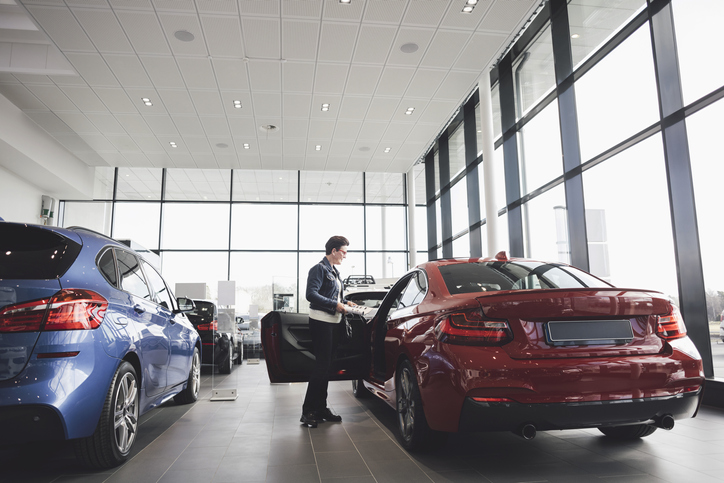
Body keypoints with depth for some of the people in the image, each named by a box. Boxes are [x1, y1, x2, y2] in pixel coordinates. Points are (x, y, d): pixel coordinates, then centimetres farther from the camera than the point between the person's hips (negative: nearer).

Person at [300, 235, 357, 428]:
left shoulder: (334, 272, 20)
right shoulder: (319, 269, -9)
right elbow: (311, 294, -20)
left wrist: (345, 302, 9)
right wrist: (335, 304, -19)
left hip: (334, 322, 9)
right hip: (321, 321, -9)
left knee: (328, 365, 10)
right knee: (322, 365, -11)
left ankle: (321, 408, 18)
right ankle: (308, 411, -4)